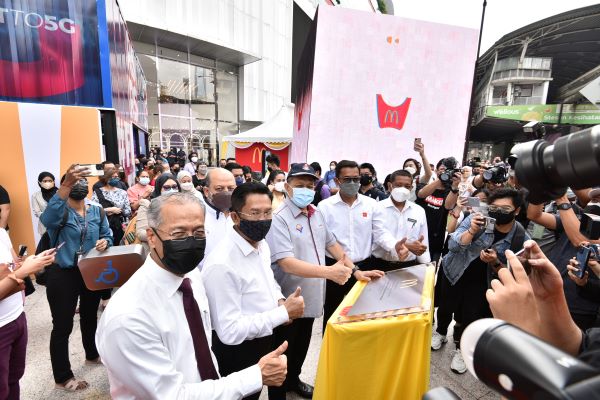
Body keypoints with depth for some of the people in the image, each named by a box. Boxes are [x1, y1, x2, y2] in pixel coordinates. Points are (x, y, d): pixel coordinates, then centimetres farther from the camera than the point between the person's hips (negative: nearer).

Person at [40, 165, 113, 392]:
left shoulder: (97, 211, 2)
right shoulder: (59, 210, -12)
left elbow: (108, 237, 7)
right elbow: (48, 219, -37)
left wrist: (104, 242, -19)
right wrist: (66, 184, -49)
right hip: (63, 275, -5)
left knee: (90, 316, 23)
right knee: (62, 325, 4)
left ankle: (92, 355, 46)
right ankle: (62, 378, 22)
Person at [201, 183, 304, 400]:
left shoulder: (262, 244, -3)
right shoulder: (221, 264, -31)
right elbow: (230, 331, -29)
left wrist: (279, 300, -7)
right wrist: (284, 312, -27)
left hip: (265, 341, 8)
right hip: (238, 353, -7)